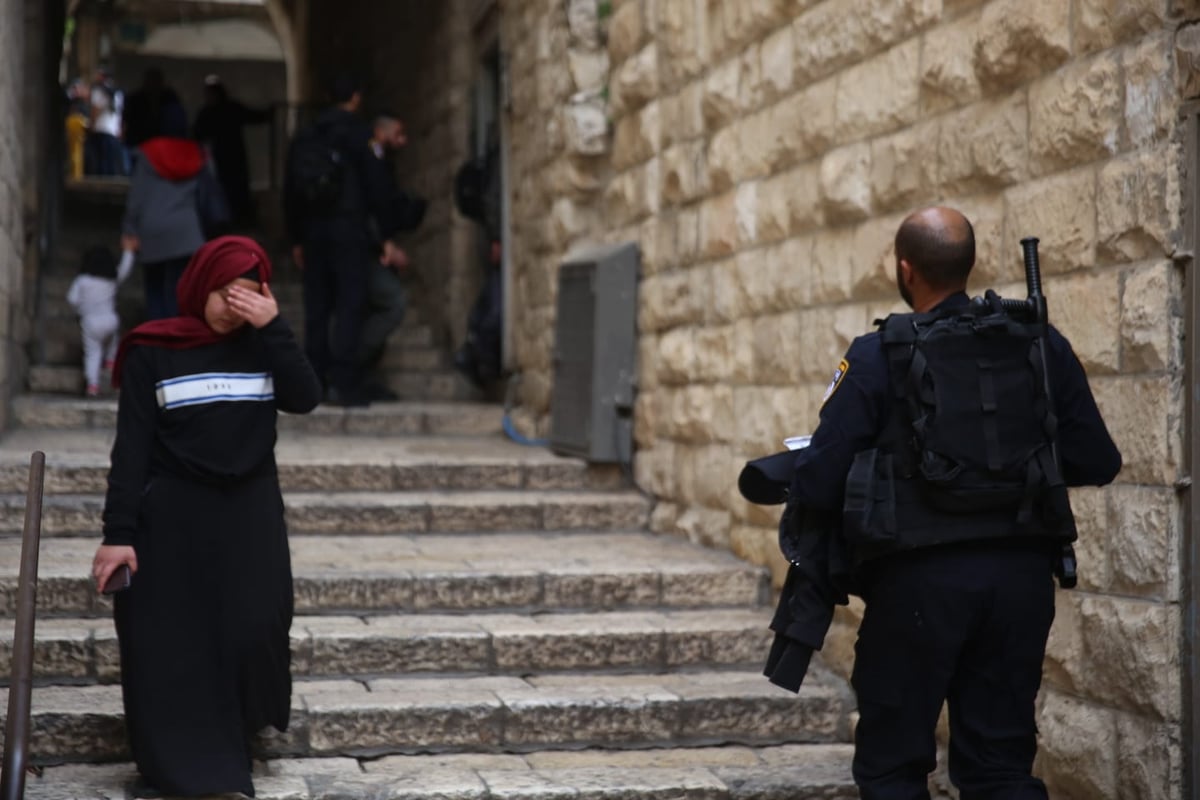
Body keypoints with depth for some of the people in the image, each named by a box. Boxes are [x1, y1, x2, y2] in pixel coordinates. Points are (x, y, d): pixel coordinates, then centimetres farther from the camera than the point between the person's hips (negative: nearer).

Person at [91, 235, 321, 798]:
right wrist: (118, 532, -11)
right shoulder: (153, 352, -2)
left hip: (248, 516, 2)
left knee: (254, 633, -7)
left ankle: (230, 754, 13)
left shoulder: (262, 346, 7)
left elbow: (305, 398, -9)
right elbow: (132, 446, -5)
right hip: (170, 518, -2)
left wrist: (272, 327, -14)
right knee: (168, 649, -1)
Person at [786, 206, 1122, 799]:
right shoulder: (1041, 344, 3)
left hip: (919, 579, -4)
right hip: (1022, 576, 4)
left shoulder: (878, 356, -8)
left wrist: (794, 479, 13)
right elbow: (1097, 463, 4)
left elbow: (817, 485, -10)